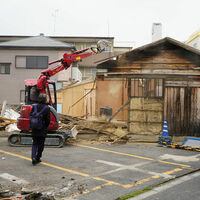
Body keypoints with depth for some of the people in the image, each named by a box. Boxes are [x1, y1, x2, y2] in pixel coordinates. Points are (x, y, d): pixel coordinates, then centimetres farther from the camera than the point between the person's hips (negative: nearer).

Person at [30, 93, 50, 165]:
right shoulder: (47, 108, -11)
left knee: (34, 143, 13)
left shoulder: (34, 107, -2)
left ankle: (33, 157, -5)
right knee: (41, 144, 11)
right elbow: (48, 119, -11)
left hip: (34, 129, 3)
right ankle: (38, 158, 18)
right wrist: (45, 126, 7)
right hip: (42, 130, -3)